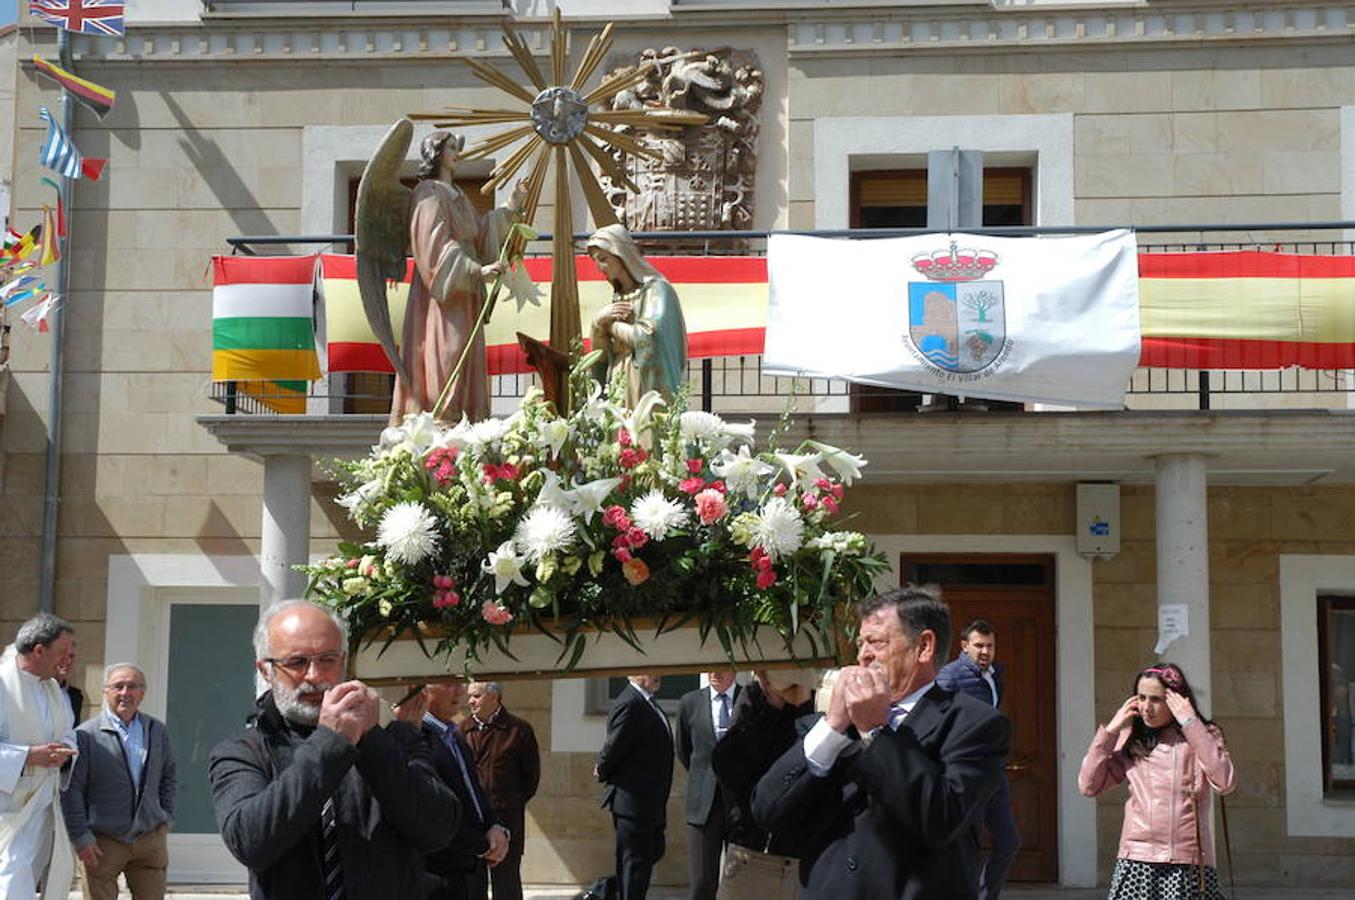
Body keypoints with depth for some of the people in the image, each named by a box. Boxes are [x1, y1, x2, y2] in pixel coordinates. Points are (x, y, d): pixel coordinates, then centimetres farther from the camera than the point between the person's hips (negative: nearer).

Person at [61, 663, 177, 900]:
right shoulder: (86, 735, -7)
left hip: (151, 839, 4)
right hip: (102, 842, -4)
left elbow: (169, 777, 20)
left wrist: (166, 818, 11)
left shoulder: (157, 731, 9)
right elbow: (71, 790, -8)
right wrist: (80, 837, -11)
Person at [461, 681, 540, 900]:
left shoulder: (518, 729, -2)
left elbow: (532, 773, 3)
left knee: (506, 880, 2)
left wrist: (517, 801, 2)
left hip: (506, 816, -3)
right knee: (472, 879, 8)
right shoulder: (464, 729, 7)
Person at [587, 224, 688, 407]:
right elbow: (599, 355, 16)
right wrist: (598, 322, -3)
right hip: (618, 390, 6)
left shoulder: (656, 289, -4)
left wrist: (611, 325, -2)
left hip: (646, 391, -6)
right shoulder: (618, 298, 17)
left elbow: (647, 338, -17)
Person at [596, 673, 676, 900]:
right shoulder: (629, 704, -21)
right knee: (636, 860, -1)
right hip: (633, 801, -10)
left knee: (653, 851, 19)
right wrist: (604, 773, -6)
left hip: (650, 803, 10)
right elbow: (615, 746, -22)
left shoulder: (646, 703, 11)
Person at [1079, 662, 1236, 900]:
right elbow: (1088, 785, 6)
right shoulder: (1130, 740, 11)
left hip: (1188, 863, -2)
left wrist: (1191, 723, -12)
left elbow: (1225, 782, -14)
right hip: (1136, 860, 2)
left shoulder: (1202, 736, 4)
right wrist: (1110, 731, 1)